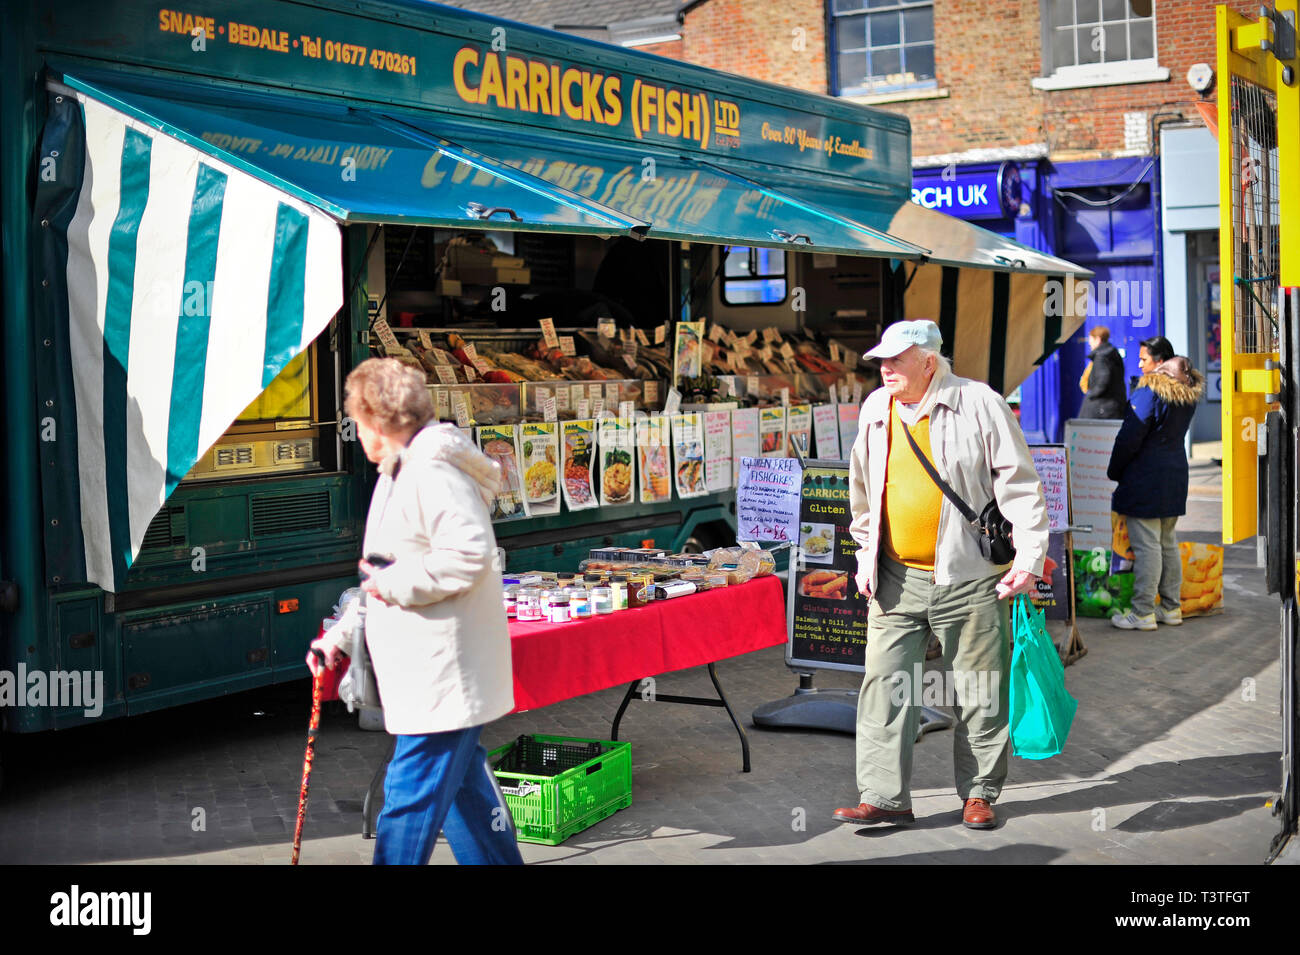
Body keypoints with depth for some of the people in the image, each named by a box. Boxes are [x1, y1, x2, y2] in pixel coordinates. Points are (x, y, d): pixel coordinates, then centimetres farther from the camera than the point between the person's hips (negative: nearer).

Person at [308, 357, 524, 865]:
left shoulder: (432, 472, -17)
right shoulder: (399, 473, 18)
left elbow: (471, 552, -29)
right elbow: (386, 576, 25)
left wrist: (394, 584, -19)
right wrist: (341, 636, 20)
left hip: (443, 676, -11)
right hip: (427, 672, 11)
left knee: (410, 796, -7)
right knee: (462, 783, 18)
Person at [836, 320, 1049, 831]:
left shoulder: (979, 403, -5)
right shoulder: (875, 409, 10)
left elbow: (1019, 482, -5)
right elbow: (863, 488, 22)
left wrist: (1030, 556, -11)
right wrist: (866, 554, 20)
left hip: (968, 578, -4)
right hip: (896, 578, 4)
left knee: (978, 692, 5)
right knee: (884, 684, -1)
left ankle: (979, 793, 19)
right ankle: (884, 796, 4)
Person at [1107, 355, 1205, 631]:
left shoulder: (1149, 392, -16)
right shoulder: (1188, 396, 8)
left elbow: (1129, 439, -16)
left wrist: (1113, 473, -5)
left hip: (1145, 480, -8)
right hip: (1174, 478, 8)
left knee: (1146, 546, -6)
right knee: (1168, 544, 15)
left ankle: (1142, 613, -3)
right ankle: (1170, 608, 21)